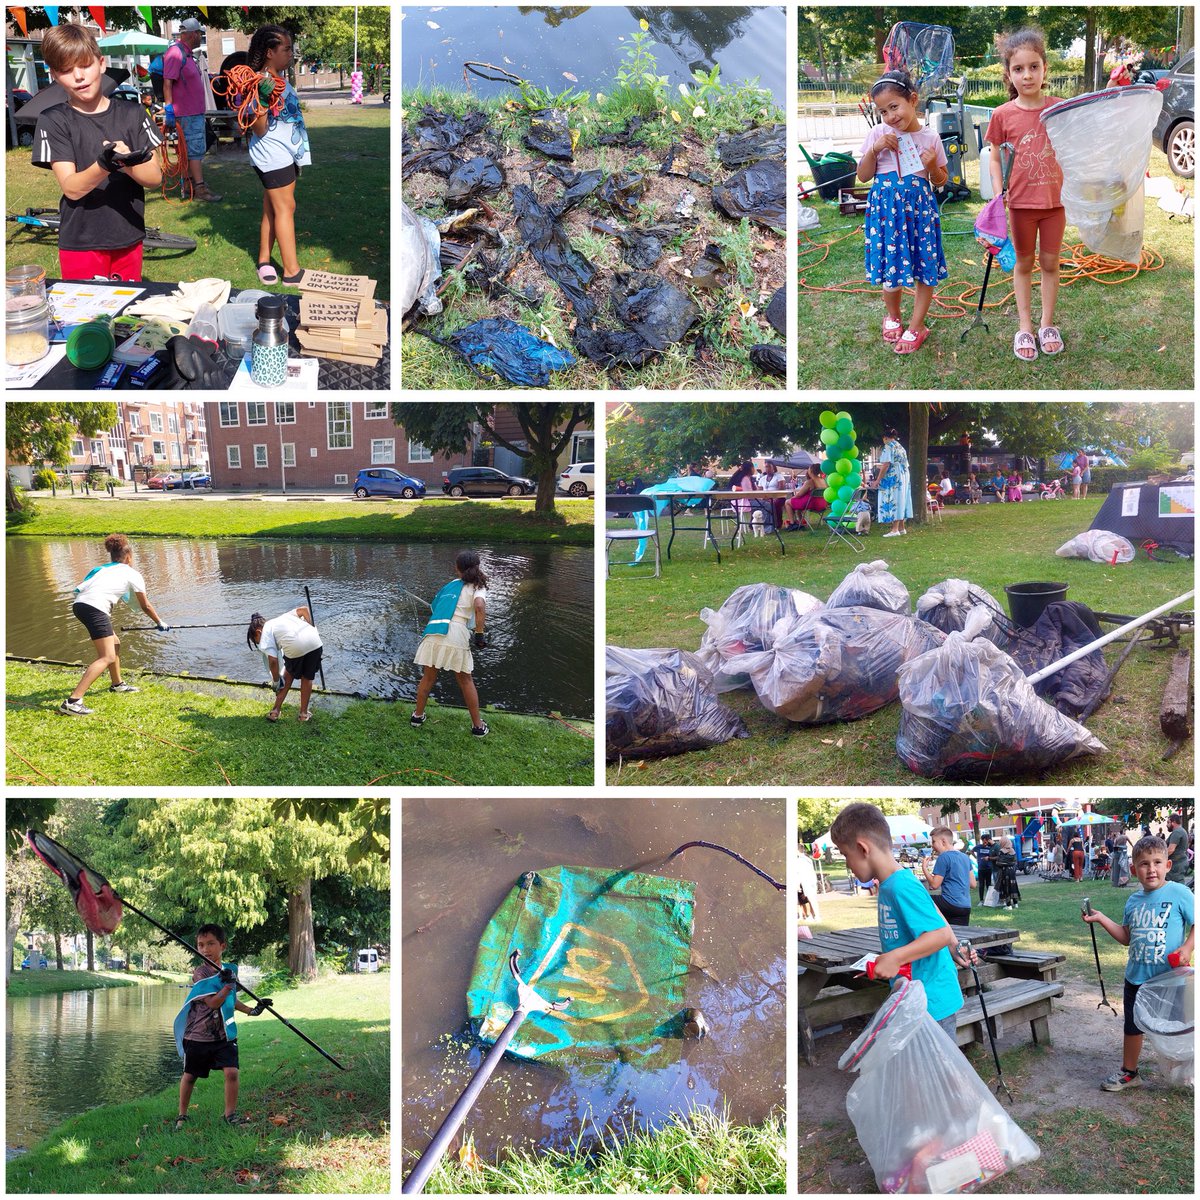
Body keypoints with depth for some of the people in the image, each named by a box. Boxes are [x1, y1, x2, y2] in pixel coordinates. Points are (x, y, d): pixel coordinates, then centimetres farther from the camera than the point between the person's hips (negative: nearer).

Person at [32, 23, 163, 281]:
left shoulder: (133, 114, 2)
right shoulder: (53, 121, -5)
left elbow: (155, 177, -3)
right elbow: (72, 188, -14)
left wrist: (127, 163, -25)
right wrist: (105, 165, -33)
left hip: (129, 239, 3)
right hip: (81, 244, -2)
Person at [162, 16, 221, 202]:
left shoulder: (187, 53, 16)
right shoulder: (175, 53, -15)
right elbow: (167, 83, -20)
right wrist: (169, 110, -23)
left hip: (196, 111, 10)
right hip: (187, 114, -10)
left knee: (192, 150, 13)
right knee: (195, 150, -10)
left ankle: (188, 187, 18)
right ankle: (200, 188, -10)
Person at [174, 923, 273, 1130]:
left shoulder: (231, 968, 5)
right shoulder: (200, 973, -13)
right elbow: (213, 1002, -21)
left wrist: (251, 1010, 12)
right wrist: (227, 985, -29)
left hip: (224, 1033, 4)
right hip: (198, 1034, -4)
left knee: (231, 1072, -9)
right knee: (190, 1075, 9)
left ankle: (230, 1114, 7)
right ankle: (182, 1115, 26)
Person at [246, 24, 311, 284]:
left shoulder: (281, 79, 9)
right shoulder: (259, 84, -18)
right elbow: (259, 129, -20)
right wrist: (263, 100, -33)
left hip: (287, 154, 9)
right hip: (272, 155, -9)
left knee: (272, 208, 12)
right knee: (285, 208, -6)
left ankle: (264, 260, 20)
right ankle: (292, 272, -2)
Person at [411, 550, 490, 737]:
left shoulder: (451, 584, 21)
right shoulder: (477, 587, 7)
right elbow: (479, 606, -15)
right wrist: (480, 634, -8)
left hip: (433, 630, 3)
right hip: (456, 634, -3)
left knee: (428, 677, 21)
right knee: (465, 681, 12)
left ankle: (418, 715, 31)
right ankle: (478, 725, 17)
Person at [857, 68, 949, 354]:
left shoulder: (930, 138, 0)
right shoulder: (878, 134, 0)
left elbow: (940, 181, 9)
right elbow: (863, 176, 3)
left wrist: (932, 165, -12)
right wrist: (875, 149, -12)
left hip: (919, 207, 0)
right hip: (885, 207, 0)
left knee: (925, 268, 2)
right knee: (890, 266, 7)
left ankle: (916, 326, 17)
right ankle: (892, 316, 33)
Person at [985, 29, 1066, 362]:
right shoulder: (1003, 115, -8)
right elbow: (995, 159, 0)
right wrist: (998, 194, -11)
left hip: (1055, 200, 1)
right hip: (1021, 202, -1)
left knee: (1050, 263, 10)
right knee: (1024, 264, 11)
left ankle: (1047, 324, 23)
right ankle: (1025, 328, 20)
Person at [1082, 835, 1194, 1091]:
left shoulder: (1179, 893, -13)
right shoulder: (1134, 901, 5)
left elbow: (1196, 925, -11)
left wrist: (1187, 947, -25)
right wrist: (1101, 919, 5)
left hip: (1170, 978, -6)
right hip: (1136, 976, 6)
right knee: (1132, 1026, 18)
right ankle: (1128, 1073, 34)